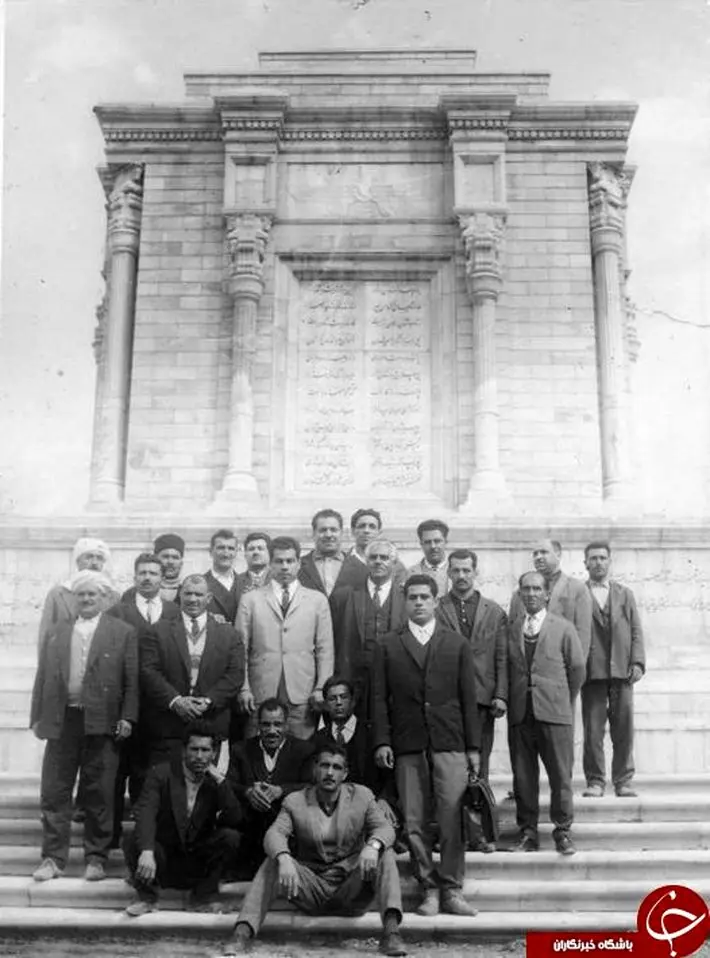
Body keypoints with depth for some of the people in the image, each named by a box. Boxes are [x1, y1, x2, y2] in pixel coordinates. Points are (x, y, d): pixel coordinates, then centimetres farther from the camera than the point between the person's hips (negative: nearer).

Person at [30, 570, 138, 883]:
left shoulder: (123, 633, 3)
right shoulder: (55, 632, 13)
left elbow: (132, 680, -1)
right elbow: (42, 677, 11)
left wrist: (127, 718, -10)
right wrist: (37, 717, 4)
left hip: (102, 723, -3)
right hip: (61, 720, 3)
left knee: (99, 794, 4)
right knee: (54, 792, 5)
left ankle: (96, 858, 15)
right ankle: (53, 858, 14)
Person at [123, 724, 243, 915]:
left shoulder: (216, 782, 0)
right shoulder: (162, 774, -7)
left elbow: (235, 820, -14)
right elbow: (145, 814, -23)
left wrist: (220, 781, -21)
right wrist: (147, 852, -41)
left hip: (197, 866, 2)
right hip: (162, 860, -2)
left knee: (231, 837, -22)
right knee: (132, 840, -28)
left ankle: (203, 896, -6)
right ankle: (147, 896, -5)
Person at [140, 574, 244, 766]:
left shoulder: (228, 635, 11)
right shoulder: (159, 632, 8)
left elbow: (235, 676, 3)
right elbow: (148, 672, -1)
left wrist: (208, 701, -11)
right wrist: (175, 700, -13)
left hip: (212, 725, 1)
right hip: (167, 727, -1)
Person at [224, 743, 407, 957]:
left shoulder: (361, 796, 3)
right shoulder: (295, 801, 0)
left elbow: (384, 828, -8)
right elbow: (274, 834, -15)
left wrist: (372, 845, -34)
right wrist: (284, 859, -39)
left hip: (352, 890, 0)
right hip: (311, 891, 0)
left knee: (385, 855, -23)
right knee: (273, 862, -23)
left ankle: (391, 933, -34)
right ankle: (242, 933, -31)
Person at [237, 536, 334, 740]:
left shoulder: (317, 600, 12)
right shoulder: (250, 599, 11)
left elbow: (325, 649, 9)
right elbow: (241, 649, 7)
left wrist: (321, 689, -1)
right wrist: (244, 689, -3)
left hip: (302, 695, 0)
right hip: (260, 695, 0)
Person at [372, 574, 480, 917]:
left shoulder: (457, 644, 11)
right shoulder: (388, 646, 10)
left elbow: (468, 698, 9)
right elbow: (380, 698, 7)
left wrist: (473, 746, 4)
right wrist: (382, 741, -4)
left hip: (450, 744, 0)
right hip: (407, 746, 0)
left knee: (452, 820, -4)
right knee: (415, 822, 1)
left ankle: (451, 890, 5)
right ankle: (428, 889, 11)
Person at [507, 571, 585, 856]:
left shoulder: (563, 628, 3)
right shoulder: (511, 629, 8)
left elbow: (577, 669, 7)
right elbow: (506, 669, 11)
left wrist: (563, 701, 10)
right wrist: (510, 701, 7)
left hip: (554, 713, -2)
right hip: (519, 713, 2)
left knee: (561, 775, 1)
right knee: (523, 776, 5)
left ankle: (562, 831, 14)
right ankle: (527, 832, 16)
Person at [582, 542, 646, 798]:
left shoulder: (625, 594, 17)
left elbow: (636, 631, 12)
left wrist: (637, 662, -1)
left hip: (621, 671, 2)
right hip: (592, 670, -2)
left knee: (623, 729, 2)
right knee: (592, 730, -2)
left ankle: (623, 781, 11)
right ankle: (595, 781, 7)